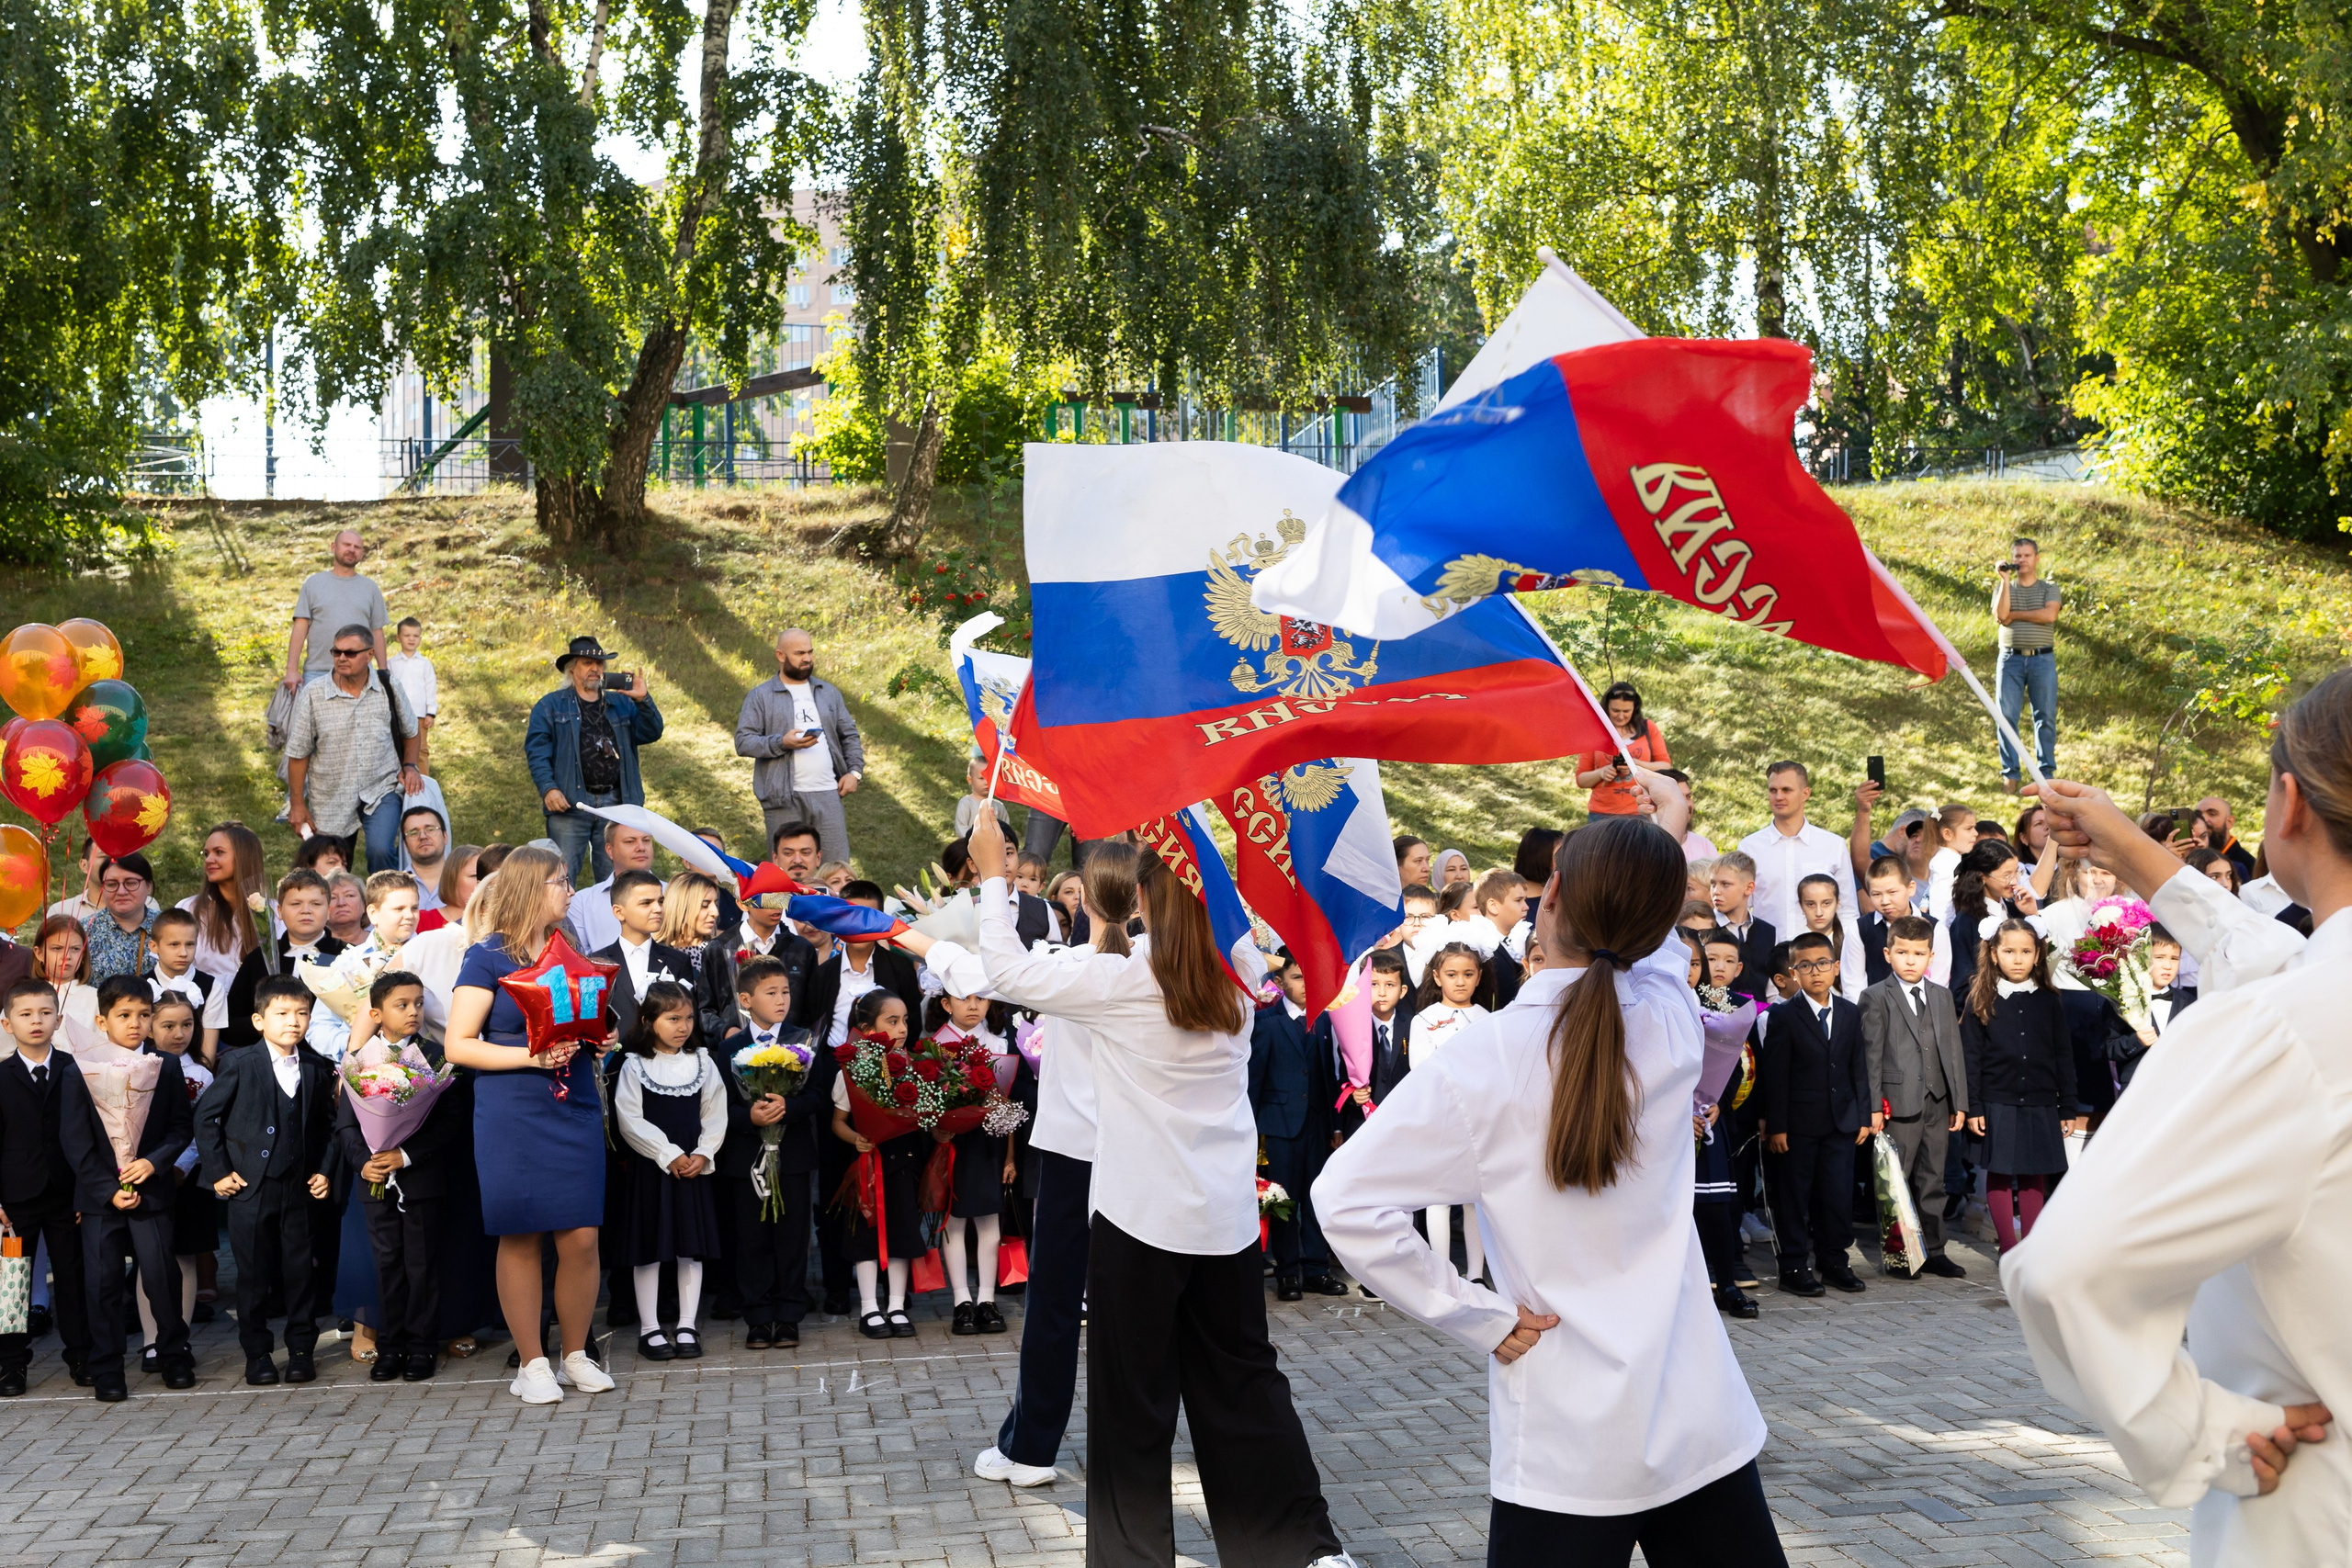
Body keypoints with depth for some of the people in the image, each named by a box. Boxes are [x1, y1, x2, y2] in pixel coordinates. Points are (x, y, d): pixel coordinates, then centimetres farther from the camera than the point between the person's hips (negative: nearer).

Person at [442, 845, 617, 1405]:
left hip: (575, 1107, 4)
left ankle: (577, 1355, 16)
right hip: (513, 1115, -4)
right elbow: (458, 1045, -7)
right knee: (521, 1240, 1)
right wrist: (530, 1056, -17)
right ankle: (532, 1363, 13)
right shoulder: (488, 957, -2)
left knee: (581, 1238, 1)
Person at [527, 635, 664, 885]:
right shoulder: (550, 706, 9)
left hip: (614, 804, 3)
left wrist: (643, 701, -8)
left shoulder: (622, 704, 19)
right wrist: (548, 788, -14)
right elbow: (536, 750, 0)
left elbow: (652, 733, 8)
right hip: (569, 803, -3)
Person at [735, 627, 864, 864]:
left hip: (827, 793, 3)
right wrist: (782, 743, -17)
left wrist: (855, 771, 5)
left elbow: (850, 735, 21)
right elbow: (743, 742, -3)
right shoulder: (760, 696, 5)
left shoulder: (829, 692, 19)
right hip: (783, 798, -3)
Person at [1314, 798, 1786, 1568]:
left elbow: (1347, 1201, -17)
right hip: (1701, 1418, 3)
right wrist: (1668, 826, 36)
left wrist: (1481, 1316, -10)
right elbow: (1652, 943, 21)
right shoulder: (1673, 1022, -4)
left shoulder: (1487, 1058, -13)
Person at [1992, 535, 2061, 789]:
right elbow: (2000, 615, -6)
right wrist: (2005, 579, -7)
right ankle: (2010, 773, 1)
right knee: (2008, 717, -3)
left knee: (2045, 716, -1)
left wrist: (2015, 615, -6)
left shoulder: (2049, 588, 10)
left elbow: (2049, 614, -10)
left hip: (2042, 659, -1)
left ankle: (2046, 772, 4)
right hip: (2011, 659, 1)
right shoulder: (2003, 587, 13)